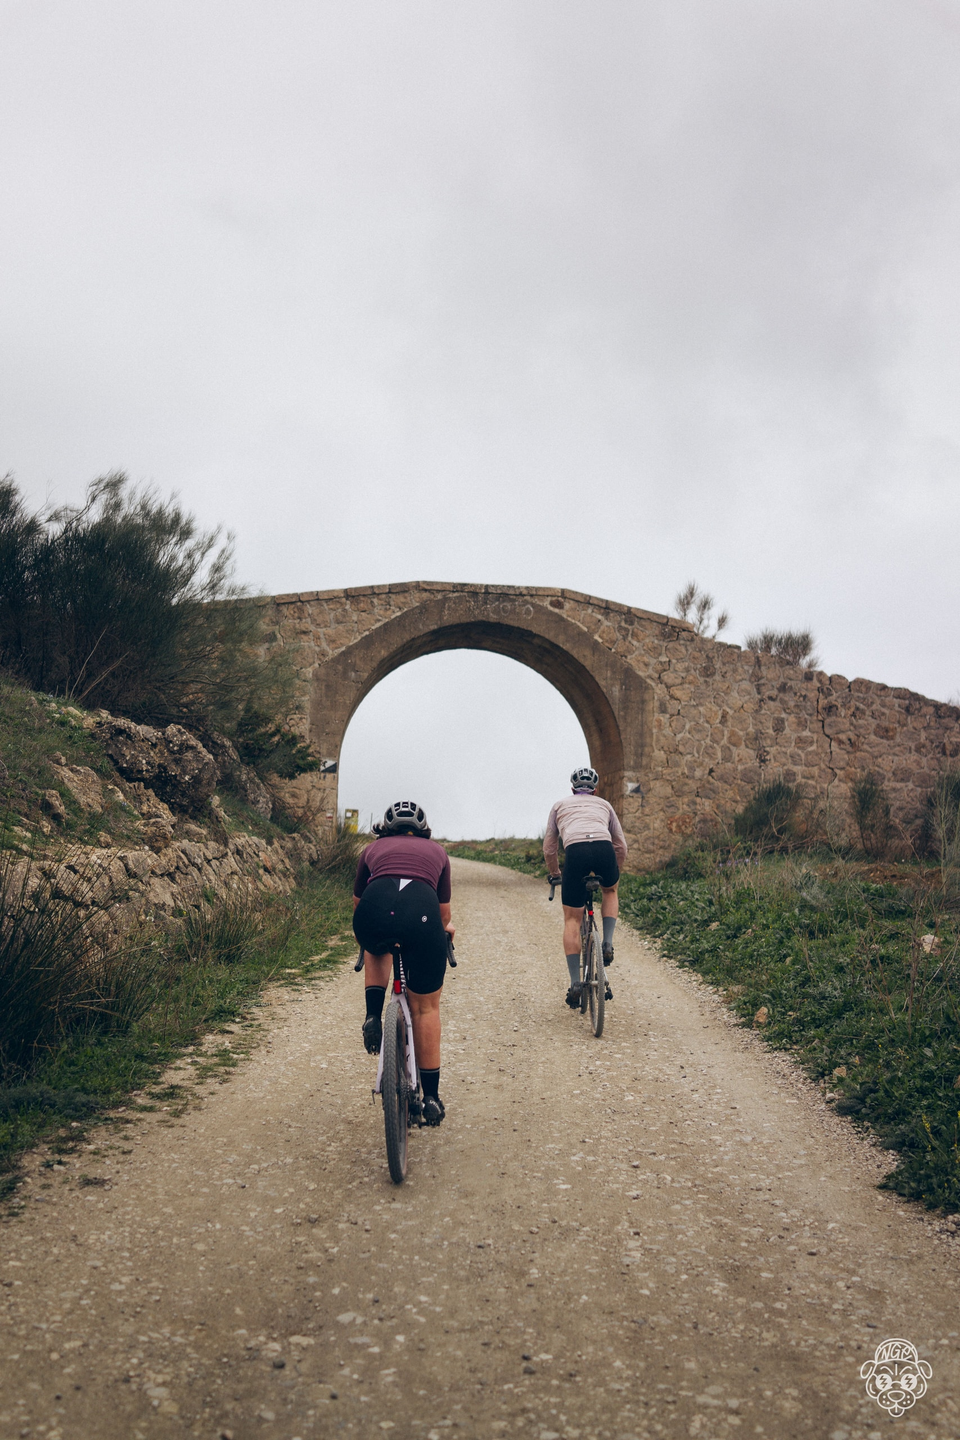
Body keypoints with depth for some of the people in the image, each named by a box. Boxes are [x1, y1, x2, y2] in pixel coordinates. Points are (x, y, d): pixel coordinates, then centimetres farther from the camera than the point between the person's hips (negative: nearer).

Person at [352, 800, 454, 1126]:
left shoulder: (373, 849, 34)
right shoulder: (437, 851, 34)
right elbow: (444, 913, 41)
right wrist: (444, 928, 64)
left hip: (374, 910, 1)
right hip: (421, 912, -1)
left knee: (377, 950, 38)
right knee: (426, 1007, 17)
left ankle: (373, 1016, 18)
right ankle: (431, 1097, 19)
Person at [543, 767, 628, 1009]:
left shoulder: (560, 805, 32)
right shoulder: (604, 805, 33)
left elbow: (549, 848, 32)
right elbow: (621, 846, 34)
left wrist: (554, 876, 48)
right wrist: (615, 871, 50)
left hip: (575, 851, -1)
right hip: (604, 849, 1)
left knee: (572, 920, 11)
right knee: (610, 891, 35)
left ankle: (575, 983, 4)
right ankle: (607, 945, 16)